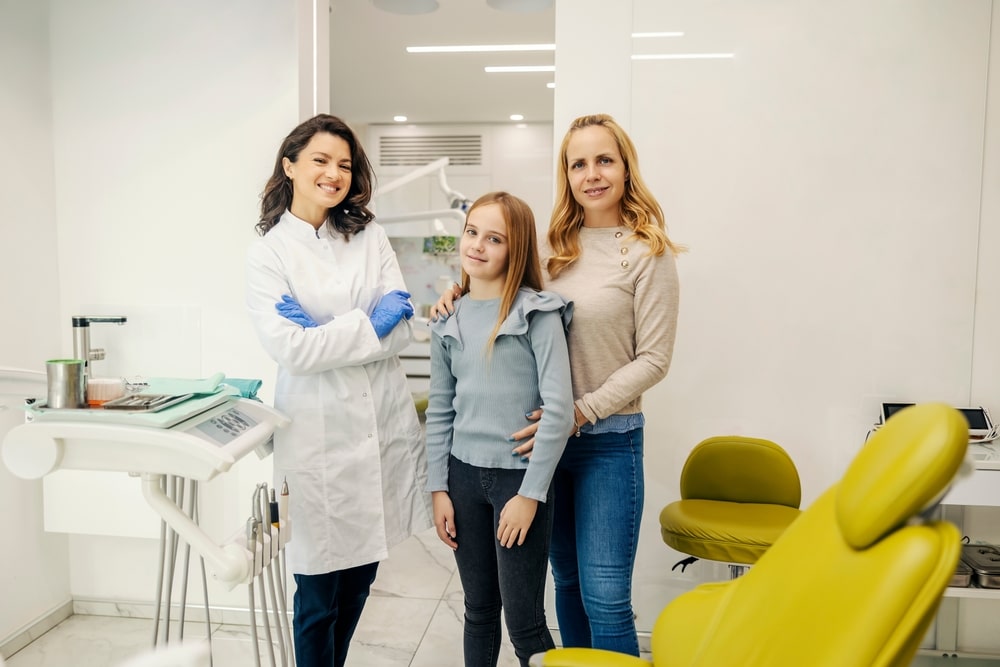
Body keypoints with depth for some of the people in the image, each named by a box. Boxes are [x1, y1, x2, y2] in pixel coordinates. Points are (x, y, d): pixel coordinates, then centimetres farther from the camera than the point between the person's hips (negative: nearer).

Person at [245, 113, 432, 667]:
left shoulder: (370, 237, 6)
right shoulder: (268, 252, -2)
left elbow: (401, 330, -3)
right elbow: (289, 349, -14)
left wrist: (323, 330, -14)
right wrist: (371, 322, -11)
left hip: (384, 425, 4)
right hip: (319, 437, -3)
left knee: (359, 579, 18)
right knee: (318, 593, 10)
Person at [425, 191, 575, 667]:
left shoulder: (538, 314, -10)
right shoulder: (449, 321, 5)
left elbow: (559, 409, -14)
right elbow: (439, 412, 8)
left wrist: (530, 494, -15)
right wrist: (438, 489, 4)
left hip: (520, 476, -4)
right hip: (464, 475, 4)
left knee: (524, 623, 4)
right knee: (479, 611, 17)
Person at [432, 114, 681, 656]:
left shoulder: (648, 253, -8)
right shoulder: (556, 247, 6)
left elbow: (653, 360, -11)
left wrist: (579, 413, -17)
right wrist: (462, 297, -2)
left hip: (609, 440, -5)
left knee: (604, 597, 1)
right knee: (567, 580, 19)